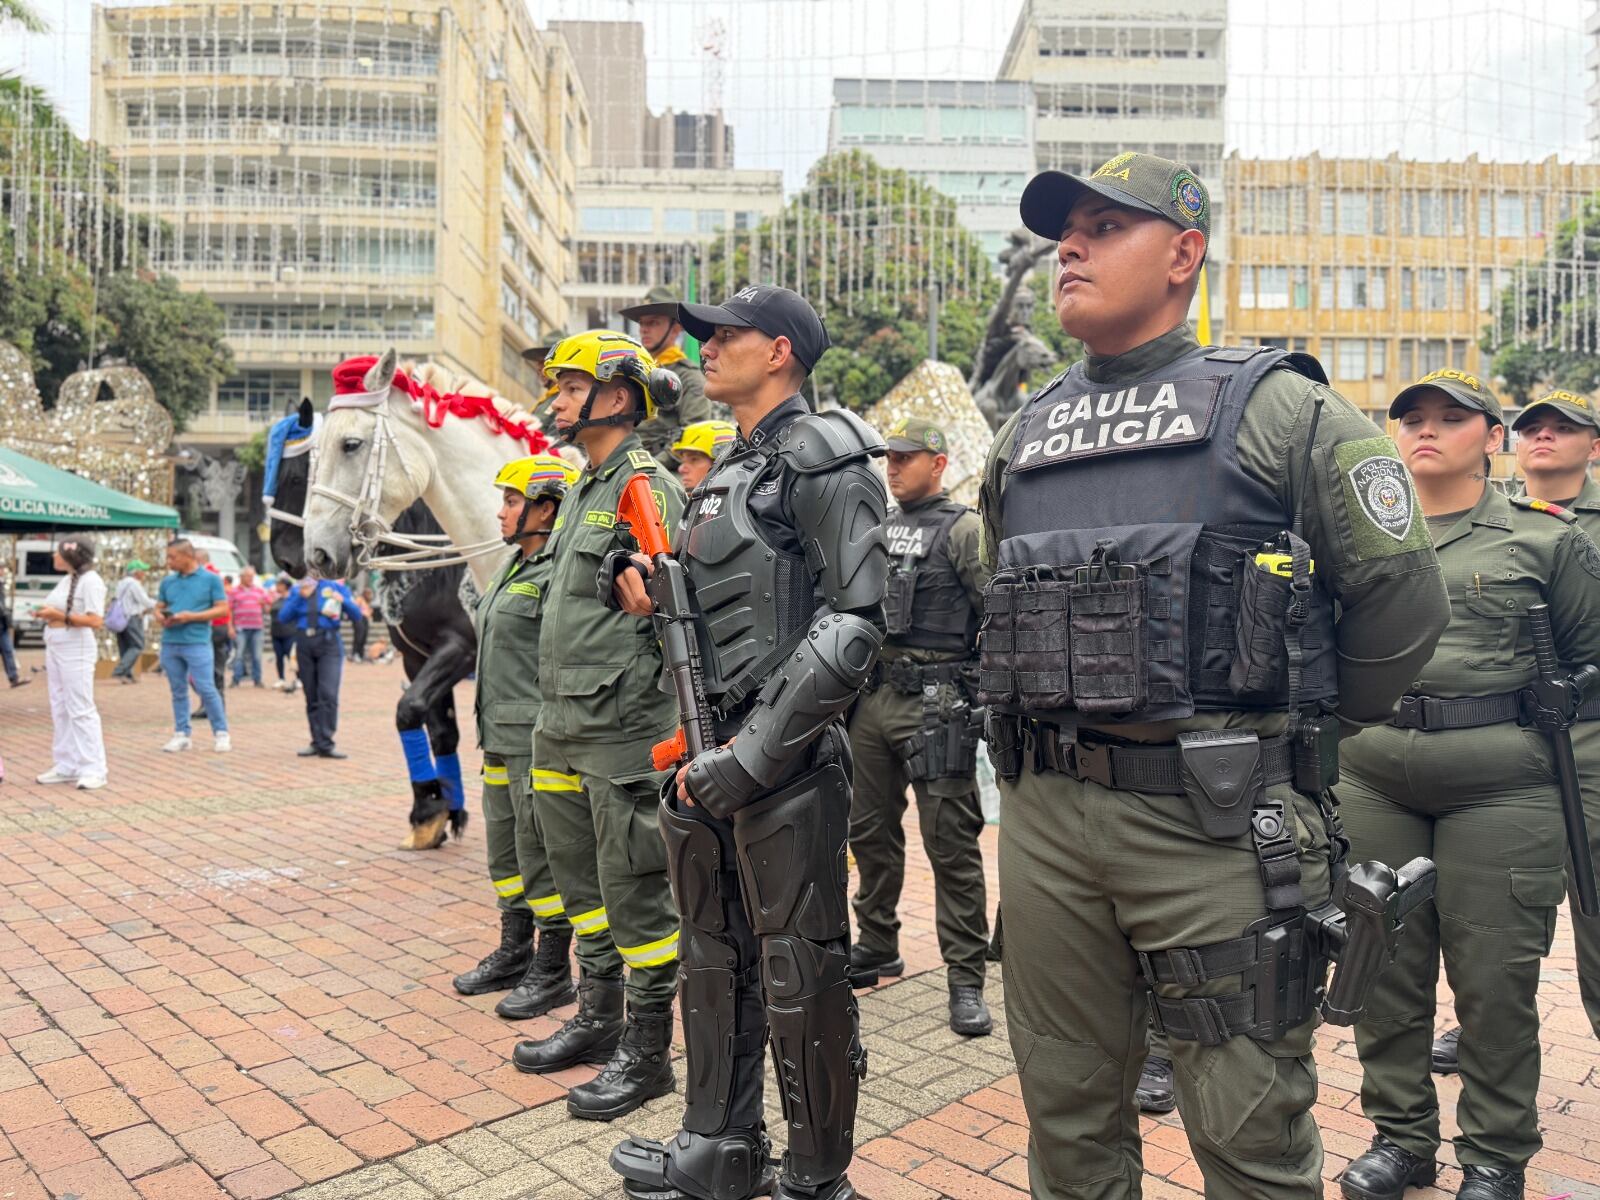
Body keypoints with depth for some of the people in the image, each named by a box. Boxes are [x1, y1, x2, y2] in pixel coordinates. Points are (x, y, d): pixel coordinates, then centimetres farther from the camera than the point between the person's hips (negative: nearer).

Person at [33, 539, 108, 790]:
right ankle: (67, 766, 16)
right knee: (59, 709, 10)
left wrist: (58, 615, -21)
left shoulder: (90, 580, -12)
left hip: (76, 652, -9)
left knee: (81, 710, -9)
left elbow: (95, 621, -19)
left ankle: (93, 769, -6)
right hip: (55, 650, 9)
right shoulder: (65, 580, 14)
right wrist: (45, 614, 3)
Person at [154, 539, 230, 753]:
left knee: (206, 689, -7)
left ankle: (221, 733, 2)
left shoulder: (211, 579, -1)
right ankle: (181, 734, 17)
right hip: (170, 643, 5)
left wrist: (191, 616, -14)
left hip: (198, 642, -5)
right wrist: (161, 618, -6)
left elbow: (222, 608, -5)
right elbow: (158, 608, 18)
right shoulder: (167, 581, 11)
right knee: (178, 691, 10)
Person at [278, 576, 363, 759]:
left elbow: (356, 615, 1)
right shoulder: (296, 590, 12)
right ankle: (317, 742, 15)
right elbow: (283, 617, 3)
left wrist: (343, 601, -18)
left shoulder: (334, 586, 5)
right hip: (304, 644, 3)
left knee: (328, 694, -14)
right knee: (311, 697, 6)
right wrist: (300, 597, -7)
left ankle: (326, 744, -10)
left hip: (328, 642, -3)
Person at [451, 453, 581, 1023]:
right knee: (505, 848, 18)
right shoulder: (516, 568, 15)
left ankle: (552, 971, 13)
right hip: (501, 739, 10)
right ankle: (513, 953, 33)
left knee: (540, 852, -1)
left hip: (537, 741, -10)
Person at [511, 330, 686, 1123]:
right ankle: (598, 1018, 36)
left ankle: (646, 1050, 16)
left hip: (620, 731, -10)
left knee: (634, 889, 1)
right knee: (582, 879, 19)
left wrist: (674, 729, -19)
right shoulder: (582, 491, 16)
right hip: (564, 729, 10)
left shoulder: (647, 487, -13)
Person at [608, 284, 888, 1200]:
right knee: (714, 960, 19)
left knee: (800, 976, 4)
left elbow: (856, 620, -19)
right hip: (711, 752, 9)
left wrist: (750, 756, -20)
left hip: (786, 763, -9)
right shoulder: (727, 473, 17)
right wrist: (644, 578, 3)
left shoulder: (821, 457, -10)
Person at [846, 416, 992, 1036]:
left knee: (951, 843, -2)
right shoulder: (876, 526, 15)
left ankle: (966, 979, 8)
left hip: (934, 705, -7)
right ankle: (877, 945, 32)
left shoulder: (963, 529, -5)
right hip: (871, 698, 7)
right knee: (870, 830, 15)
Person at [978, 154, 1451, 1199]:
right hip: (1044, 819, 5)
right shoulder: (1023, 435, 12)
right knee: (1067, 1114, 17)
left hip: (1215, 826, -4)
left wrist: (1304, 731, 7)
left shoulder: (1279, 410, -2)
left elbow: (1403, 601, 1)